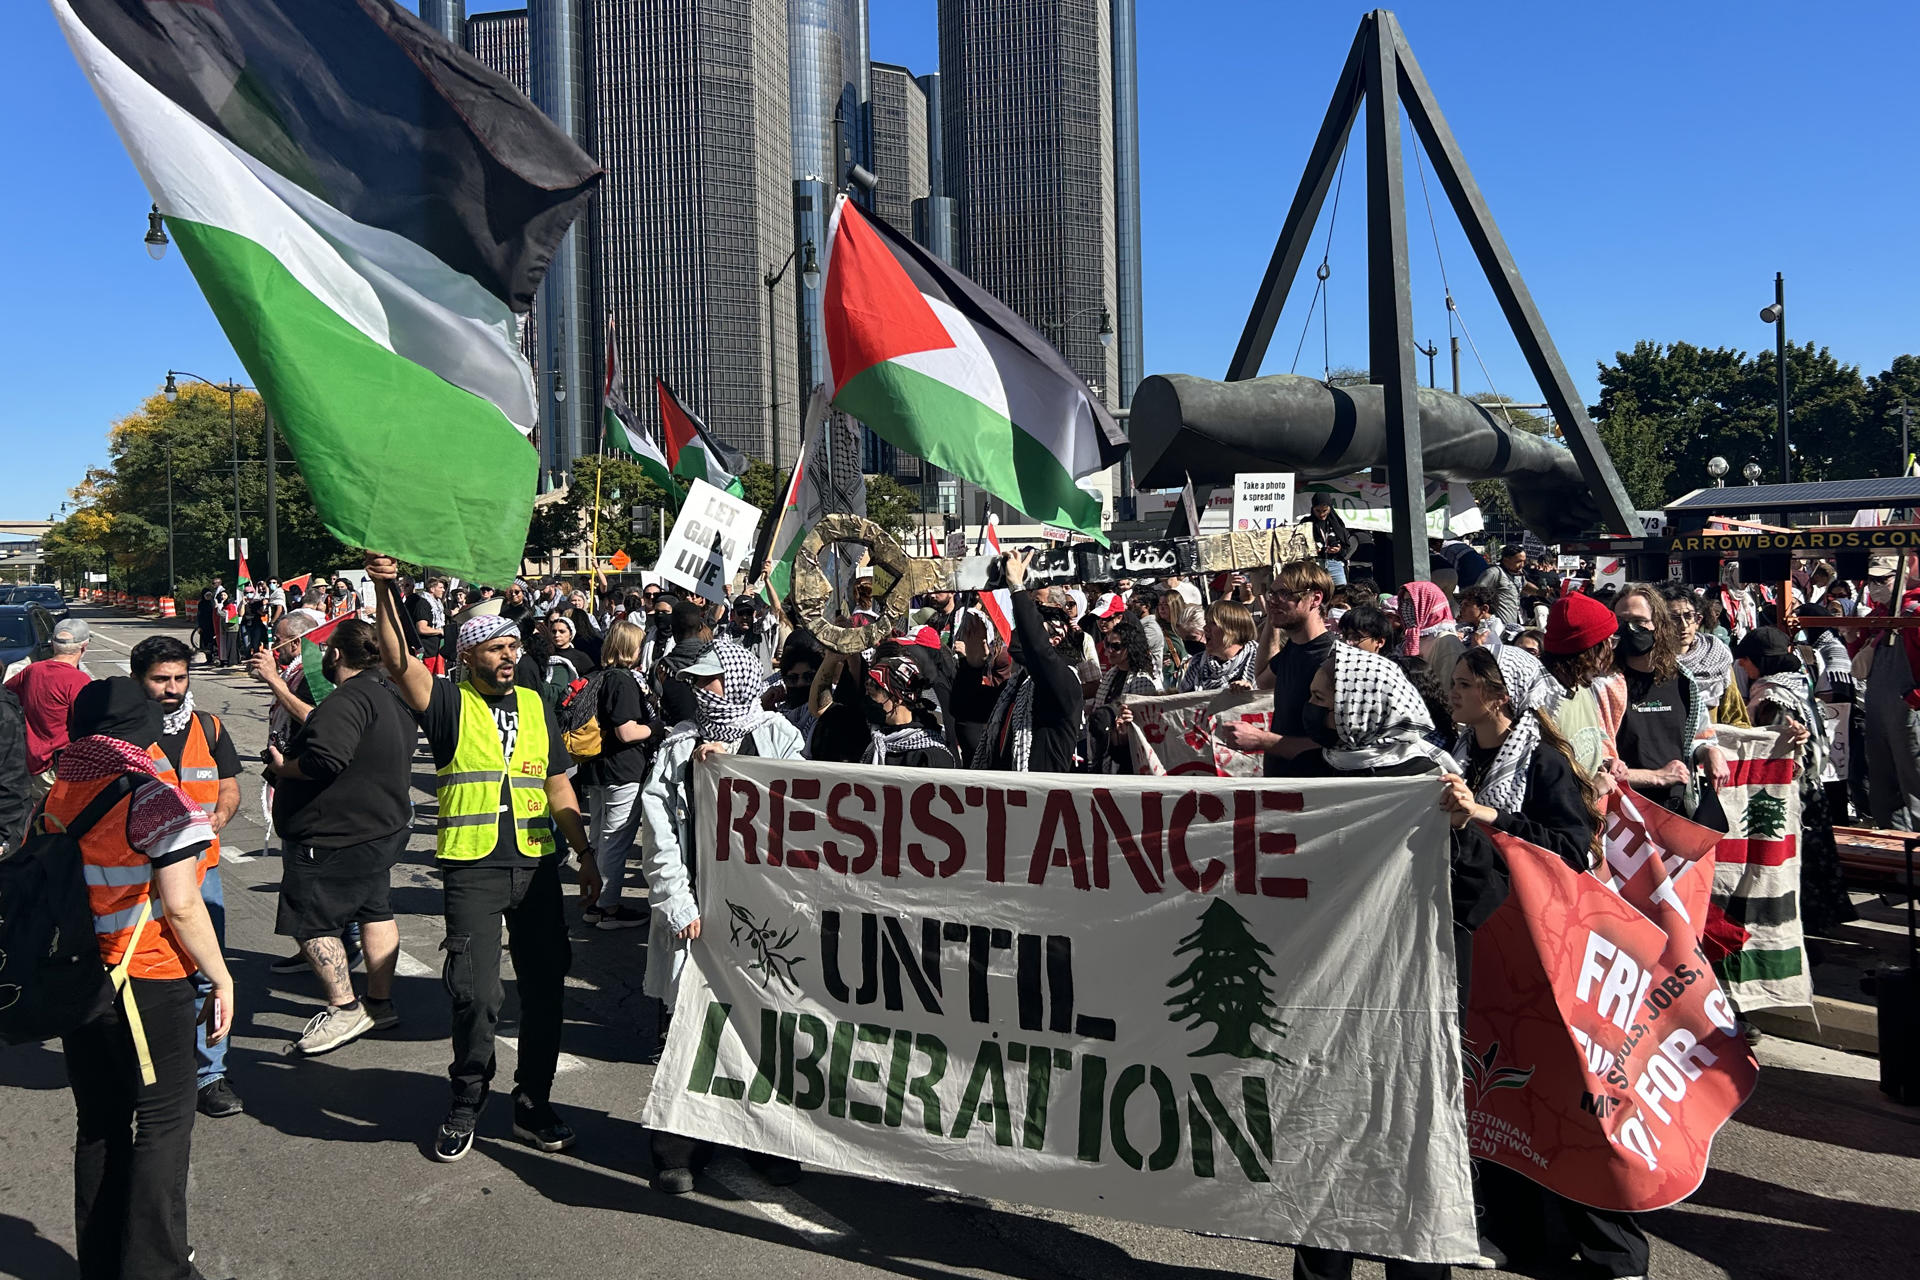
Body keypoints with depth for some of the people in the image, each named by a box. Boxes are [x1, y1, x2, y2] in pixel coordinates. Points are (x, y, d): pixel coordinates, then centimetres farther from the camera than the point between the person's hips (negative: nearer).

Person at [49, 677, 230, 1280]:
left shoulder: (55, 797, 2)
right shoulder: (154, 802, -16)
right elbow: (181, 906, -18)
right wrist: (222, 979, -9)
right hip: (147, 985, -6)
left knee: (98, 1122, 18)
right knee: (164, 1122, 7)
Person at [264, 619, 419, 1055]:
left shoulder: (350, 698, -24)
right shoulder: (389, 694, 10)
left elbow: (326, 758, -36)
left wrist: (283, 767, -17)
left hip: (335, 836, -10)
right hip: (383, 826, 10)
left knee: (311, 920, 2)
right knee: (374, 909, 17)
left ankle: (345, 1008, 9)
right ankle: (380, 1003, 26)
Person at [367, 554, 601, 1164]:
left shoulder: (536, 705, 13)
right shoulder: (450, 703, 0)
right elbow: (398, 661, -18)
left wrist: (586, 854, 10)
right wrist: (384, 591, -31)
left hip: (536, 863, 4)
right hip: (472, 868, -4)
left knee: (544, 987, 7)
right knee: (476, 993, -6)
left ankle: (533, 1105, 22)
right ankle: (467, 1104, 17)